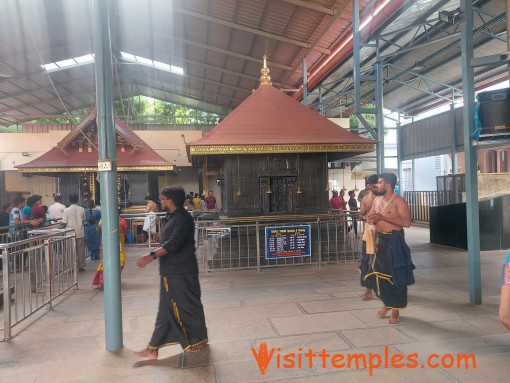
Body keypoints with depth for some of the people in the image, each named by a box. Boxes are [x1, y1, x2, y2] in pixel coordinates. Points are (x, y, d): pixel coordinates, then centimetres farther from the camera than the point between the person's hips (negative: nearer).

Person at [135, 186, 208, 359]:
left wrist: (151, 256, -34)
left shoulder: (183, 218, -18)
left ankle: (200, 339, 23)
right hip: (169, 272, 10)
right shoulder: (170, 217, 13)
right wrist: (152, 256, 19)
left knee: (189, 306, 4)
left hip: (182, 273, -10)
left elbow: (173, 243, -28)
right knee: (166, 309, 15)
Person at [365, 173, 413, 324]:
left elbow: (406, 222, -21)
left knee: (395, 276, 1)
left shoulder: (398, 201, -12)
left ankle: (395, 310, 15)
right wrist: (371, 218, -6)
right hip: (379, 240, 7)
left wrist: (383, 217, -24)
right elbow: (371, 216, 19)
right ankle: (387, 303, 32)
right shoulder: (377, 200, 10)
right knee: (377, 274, 12)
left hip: (394, 241, -7)